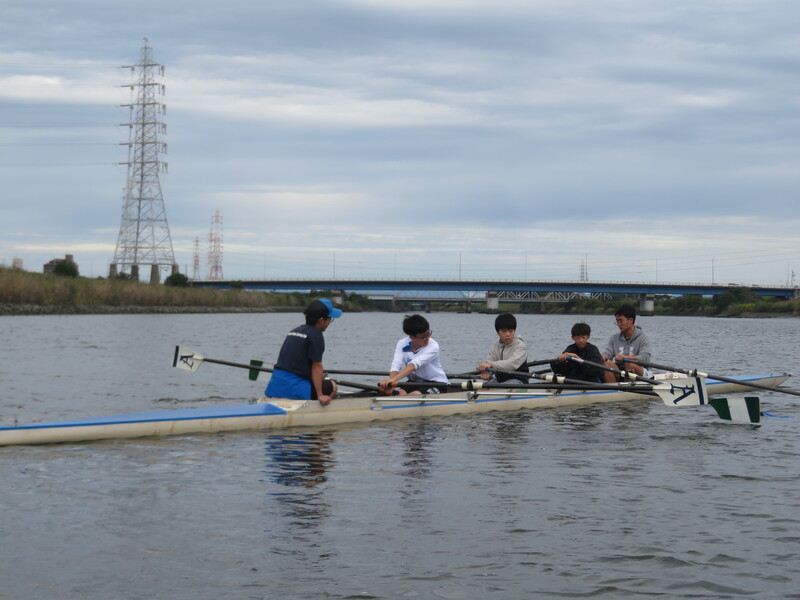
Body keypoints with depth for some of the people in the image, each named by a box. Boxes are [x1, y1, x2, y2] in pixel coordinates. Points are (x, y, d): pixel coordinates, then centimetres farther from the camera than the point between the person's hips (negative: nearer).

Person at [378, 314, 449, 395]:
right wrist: (389, 385, -40)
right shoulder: (402, 344, -3)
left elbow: (414, 365, -31)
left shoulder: (433, 346, -18)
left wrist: (393, 379, -44)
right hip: (414, 382, 4)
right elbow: (396, 365, -18)